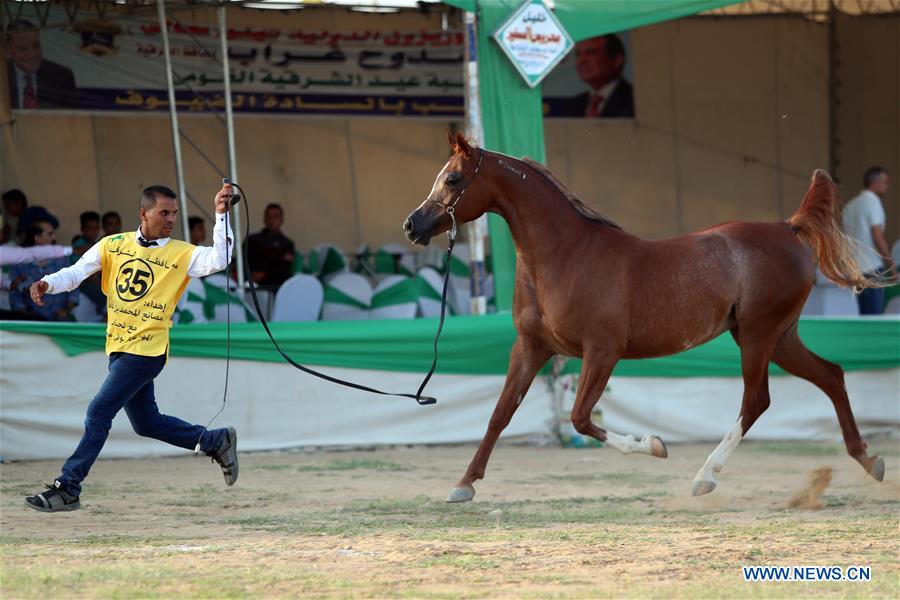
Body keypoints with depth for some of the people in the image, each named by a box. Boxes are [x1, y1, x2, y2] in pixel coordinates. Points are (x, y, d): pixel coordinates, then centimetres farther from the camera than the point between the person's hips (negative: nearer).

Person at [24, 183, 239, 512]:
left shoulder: (182, 254, -4)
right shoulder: (114, 245, 6)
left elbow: (218, 260, -20)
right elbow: (77, 272, 1)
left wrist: (221, 216, -28)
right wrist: (49, 284, -19)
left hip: (146, 350, -6)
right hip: (118, 347, 6)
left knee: (98, 413, -11)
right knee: (146, 423, 15)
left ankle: (67, 488, -5)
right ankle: (216, 441, 32)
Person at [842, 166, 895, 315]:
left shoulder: (850, 205, 16)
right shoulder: (872, 202, -9)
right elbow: (878, 237, -14)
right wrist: (891, 265, -9)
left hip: (855, 269, 8)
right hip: (872, 267, -8)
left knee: (865, 315, 12)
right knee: (874, 315, -8)